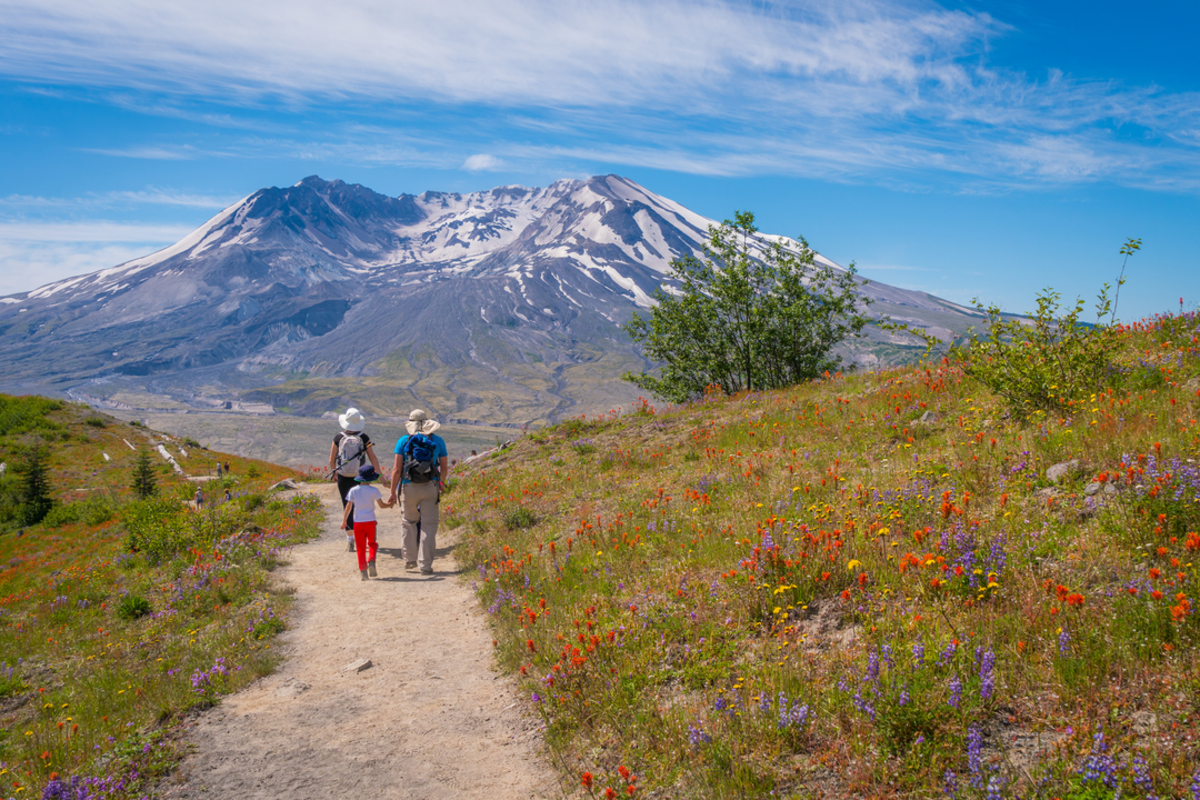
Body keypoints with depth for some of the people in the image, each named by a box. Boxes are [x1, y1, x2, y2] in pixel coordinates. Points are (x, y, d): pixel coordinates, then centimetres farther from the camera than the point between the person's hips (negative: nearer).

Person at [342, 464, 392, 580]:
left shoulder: (353, 490, -1)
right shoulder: (374, 490, -6)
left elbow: (348, 507, 2)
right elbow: (382, 505, -1)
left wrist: (344, 521, 12)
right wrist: (391, 504, 18)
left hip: (358, 522, 1)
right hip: (370, 522, -1)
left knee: (361, 547, 5)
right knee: (372, 543, 17)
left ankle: (363, 570, 0)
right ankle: (371, 561, -7)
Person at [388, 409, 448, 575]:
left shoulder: (403, 441, 0)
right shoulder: (438, 441, 6)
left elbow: (397, 469, -4)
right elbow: (444, 467, 15)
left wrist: (393, 492, 3)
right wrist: (441, 484, 32)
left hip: (409, 488, 0)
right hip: (430, 488, 0)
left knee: (408, 522, 18)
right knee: (428, 525, 3)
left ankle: (410, 560, 22)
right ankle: (426, 565, 2)